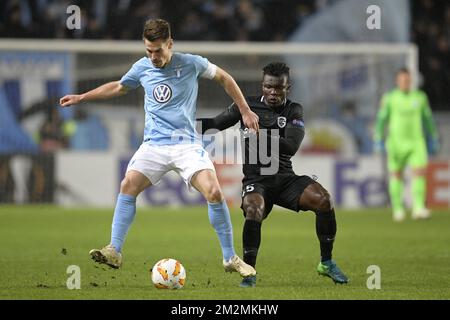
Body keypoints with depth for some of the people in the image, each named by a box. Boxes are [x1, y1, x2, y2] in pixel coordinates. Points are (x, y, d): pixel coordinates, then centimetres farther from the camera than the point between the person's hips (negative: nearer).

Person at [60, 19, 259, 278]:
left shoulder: (191, 64, -5)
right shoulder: (142, 68, 4)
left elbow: (224, 78, 11)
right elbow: (118, 87, 24)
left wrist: (245, 111, 10)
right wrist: (81, 98, 23)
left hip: (187, 144, -3)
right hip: (154, 145, 3)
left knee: (214, 192, -20)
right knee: (128, 186, -18)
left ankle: (231, 259, -8)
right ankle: (114, 252, -11)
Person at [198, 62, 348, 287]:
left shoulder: (294, 111, 4)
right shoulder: (247, 105, 5)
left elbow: (291, 147, -12)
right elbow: (216, 123, 13)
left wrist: (261, 135, -24)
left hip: (285, 178, 2)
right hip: (256, 180, -2)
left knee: (323, 199, -23)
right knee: (254, 211, -35)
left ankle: (326, 263, -5)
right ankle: (249, 272, -18)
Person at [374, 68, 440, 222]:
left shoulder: (420, 97, 5)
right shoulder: (389, 98, -2)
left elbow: (428, 119, 13)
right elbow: (381, 120, -1)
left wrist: (434, 140, 14)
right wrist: (378, 141, -8)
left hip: (416, 143, 1)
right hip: (396, 143, -1)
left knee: (420, 172, -15)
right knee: (396, 175, 7)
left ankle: (419, 208, -17)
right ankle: (397, 208, 22)